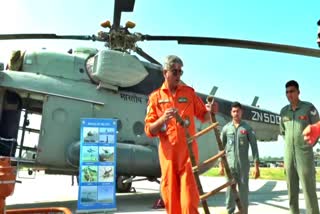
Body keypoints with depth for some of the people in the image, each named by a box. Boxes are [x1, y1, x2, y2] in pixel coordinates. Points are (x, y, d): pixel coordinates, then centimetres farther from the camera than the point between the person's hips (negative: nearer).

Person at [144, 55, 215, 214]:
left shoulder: (189, 92, 8)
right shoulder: (155, 97, 5)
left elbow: (203, 116, 13)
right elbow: (149, 130, 1)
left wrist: (209, 111, -9)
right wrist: (163, 119, -17)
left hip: (188, 151, 0)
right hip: (168, 153, 1)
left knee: (189, 201, -5)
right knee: (170, 198, 9)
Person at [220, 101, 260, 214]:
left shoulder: (247, 128, 1)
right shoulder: (226, 128, 5)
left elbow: (254, 147, 0)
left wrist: (256, 166, -5)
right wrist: (221, 164, 5)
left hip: (243, 165, -1)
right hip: (230, 165, 1)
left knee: (244, 191, 6)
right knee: (229, 190, 5)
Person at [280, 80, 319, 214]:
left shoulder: (309, 107, -5)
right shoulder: (284, 111, 8)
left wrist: (308, 144, 1)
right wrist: (290, 143, 13)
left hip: (305, 154, -4)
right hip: (288, 155, 5)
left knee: (309, 190, -4)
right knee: (292, 190, 11)